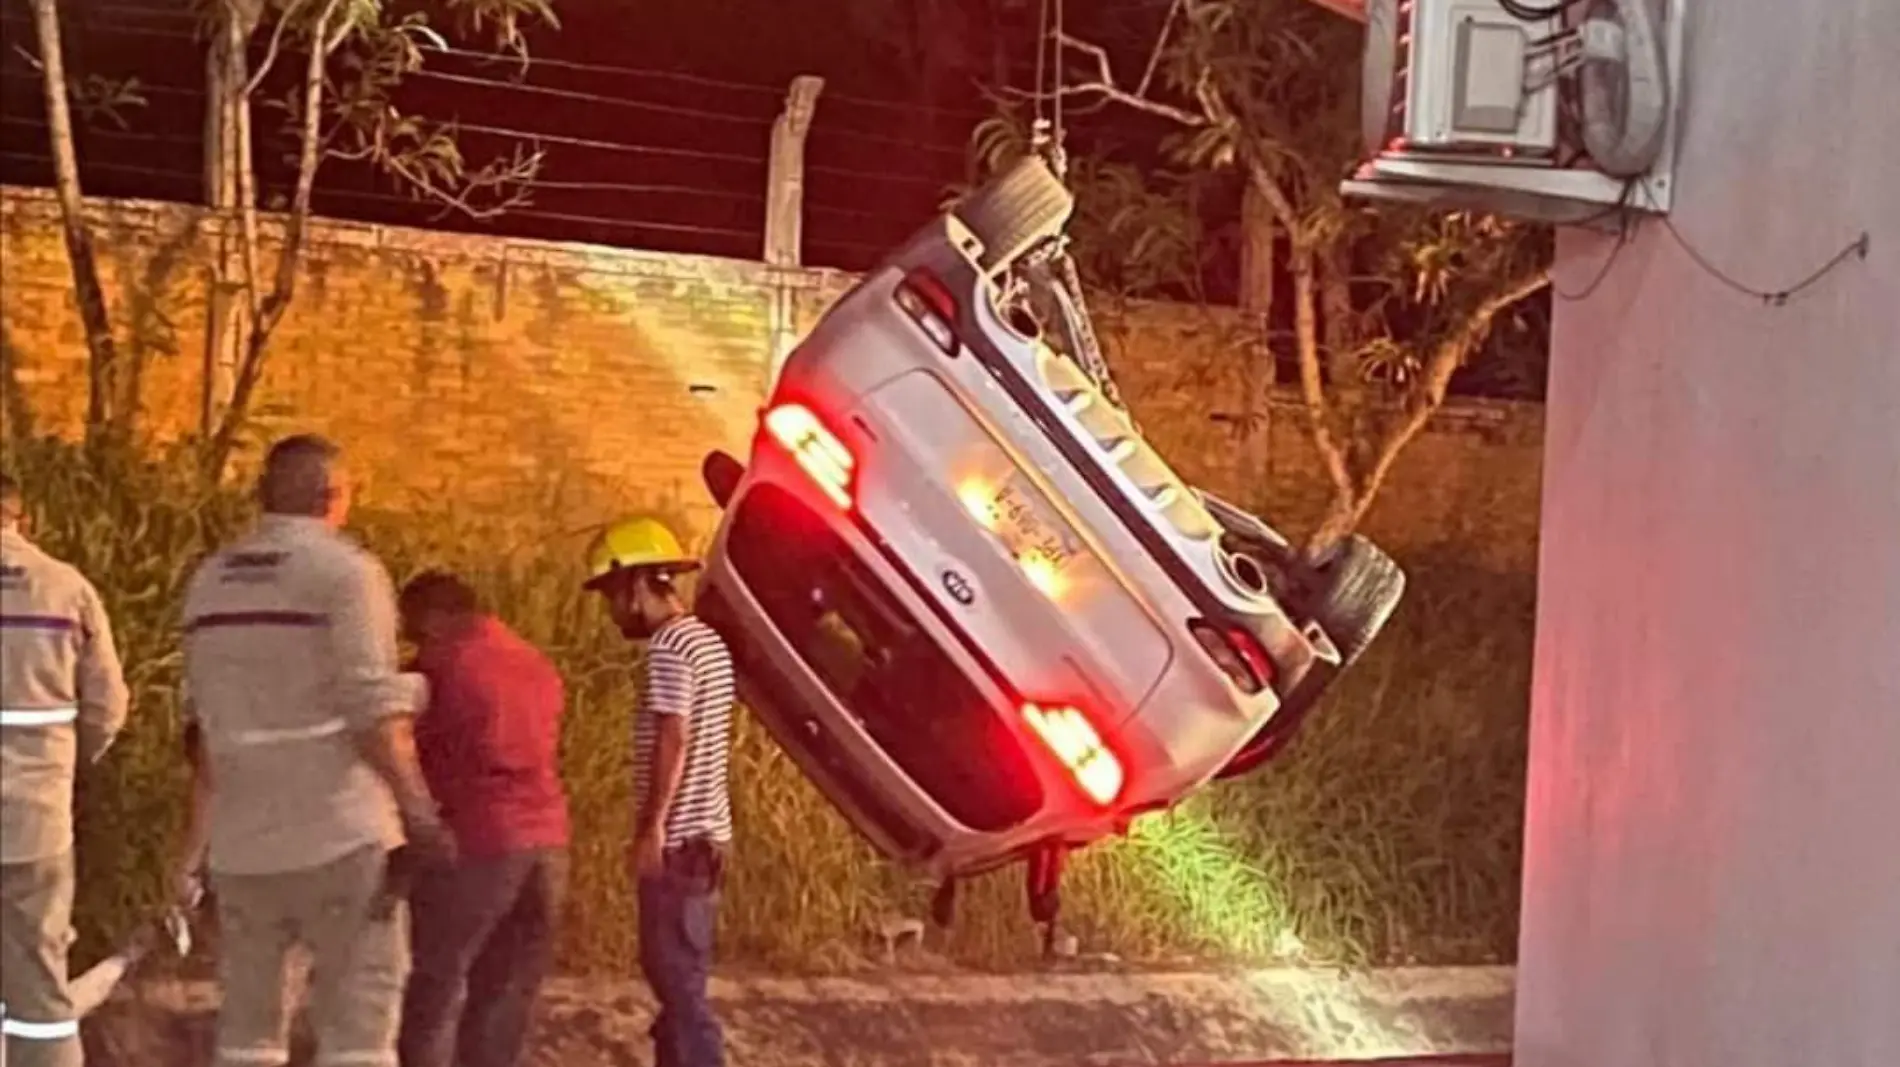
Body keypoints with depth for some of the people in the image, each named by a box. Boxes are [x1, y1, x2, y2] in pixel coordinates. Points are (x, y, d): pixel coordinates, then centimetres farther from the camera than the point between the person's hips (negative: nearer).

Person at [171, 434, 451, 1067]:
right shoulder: (346, 570, -7)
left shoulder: (210, 579, 12)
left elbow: (202, 719, 16)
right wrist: (417, 806, -9)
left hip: (242, 839, 6)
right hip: (338, 831, -6)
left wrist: (197, 834, 23)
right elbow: (374, 708, -15)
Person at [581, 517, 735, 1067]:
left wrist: (651, 827, -19)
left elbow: (673, 739, -20)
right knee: (675, 976, 16)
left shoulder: (670, 645, -14)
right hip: (704, 837, 10)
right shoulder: (707, 642, 15)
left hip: (677, 842, -10)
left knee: (679, 984, -6)